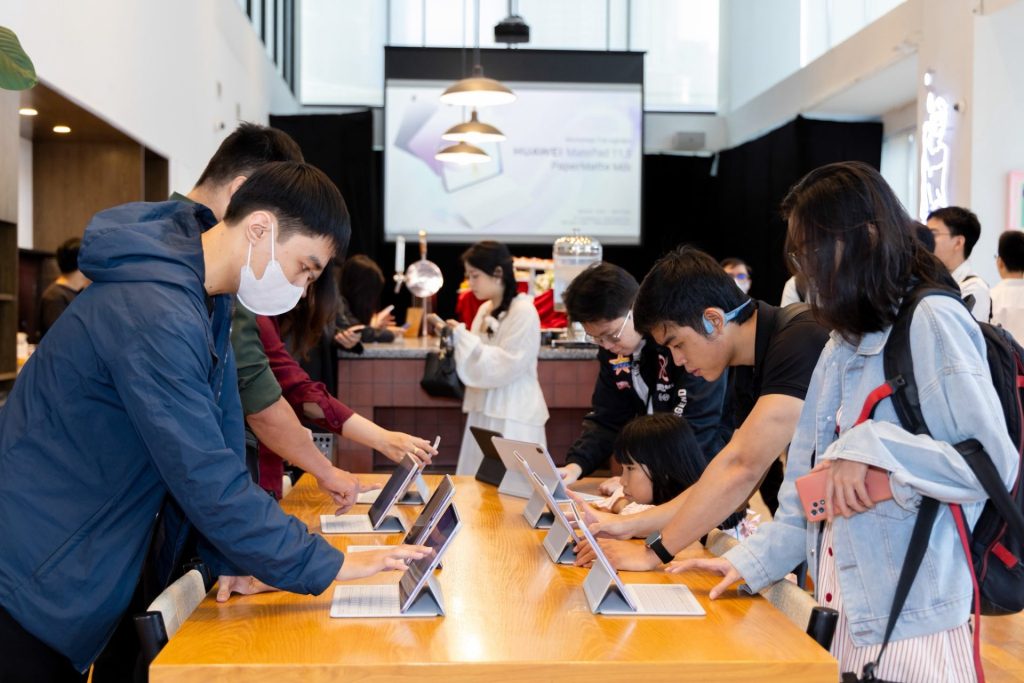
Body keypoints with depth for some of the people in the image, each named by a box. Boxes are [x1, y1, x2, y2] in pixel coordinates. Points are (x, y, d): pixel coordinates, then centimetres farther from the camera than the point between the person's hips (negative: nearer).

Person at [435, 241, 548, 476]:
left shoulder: (524, 312, -13)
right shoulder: (485, 310, 12)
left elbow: (504, 367, -19)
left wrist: (463, 337, -18)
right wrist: (455, 339, 3)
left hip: (513, 418, -8)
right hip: (484, 411, 8)